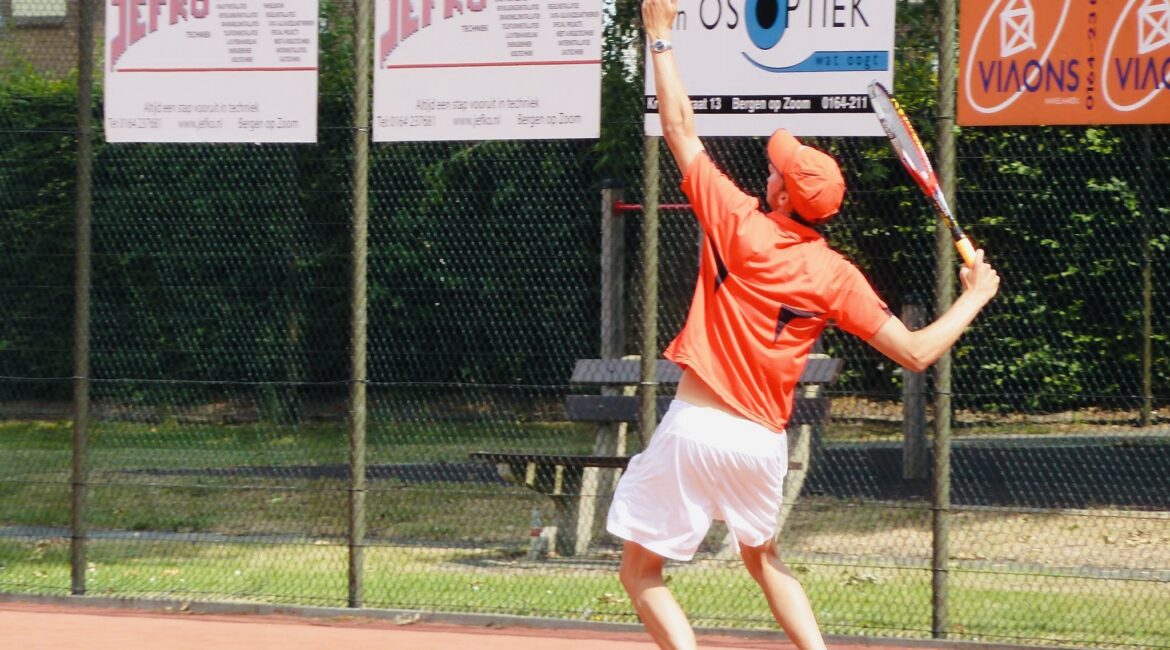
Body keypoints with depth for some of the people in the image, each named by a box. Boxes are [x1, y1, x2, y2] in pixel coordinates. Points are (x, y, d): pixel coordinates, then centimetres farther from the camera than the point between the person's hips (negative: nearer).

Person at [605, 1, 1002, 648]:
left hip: (695, 429, -5)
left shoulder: (739, 226, -9)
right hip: (764, 442, 5)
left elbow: (679, 130, -1)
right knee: (761, 557, 30)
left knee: (640, 570, 3)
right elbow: (916, 352, -2)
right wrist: (974, 298, 13)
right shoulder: (836, 277, -2)